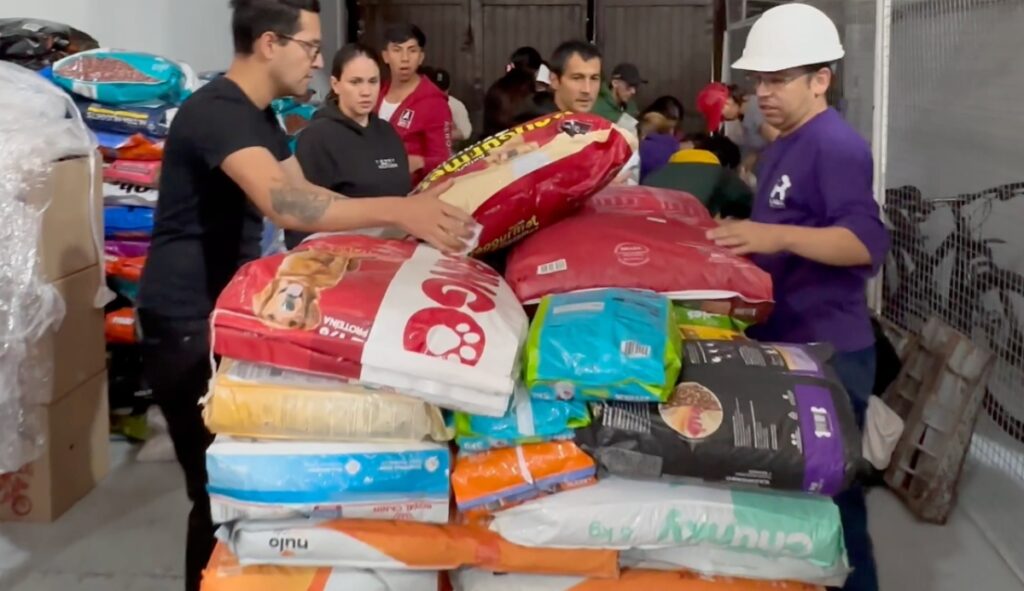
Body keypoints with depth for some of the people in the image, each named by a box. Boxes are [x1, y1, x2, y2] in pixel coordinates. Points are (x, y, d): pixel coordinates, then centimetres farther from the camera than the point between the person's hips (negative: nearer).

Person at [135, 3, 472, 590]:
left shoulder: (258, 114, 11)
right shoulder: (217, 111, -23)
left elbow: (306, 192, 13)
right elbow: (284, 203, -39)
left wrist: (412, 208, 3)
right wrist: (398, 211, -44)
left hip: (224, 313, 10)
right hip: (186, 325, -10)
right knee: (219, 483, -3)